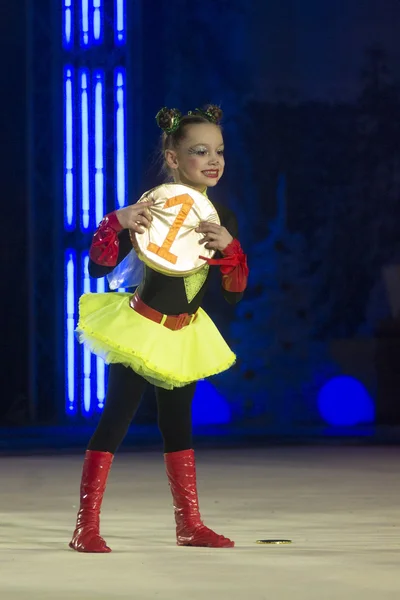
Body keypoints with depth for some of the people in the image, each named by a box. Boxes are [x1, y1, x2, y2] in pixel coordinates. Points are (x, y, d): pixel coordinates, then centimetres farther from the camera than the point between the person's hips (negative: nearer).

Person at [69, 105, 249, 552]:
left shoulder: (222, 218, 1)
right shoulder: (150, 208, -16)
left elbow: (234, 293, 1)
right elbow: (98, 268, -17)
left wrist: (229, 248, -18)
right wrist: (116, 223, -34)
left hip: (186, 335, 6)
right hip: (141, 328, -6)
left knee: (178, 425, 13)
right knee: (115, 421, -8)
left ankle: (190, 525, 21)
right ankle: (86, 529, -6)